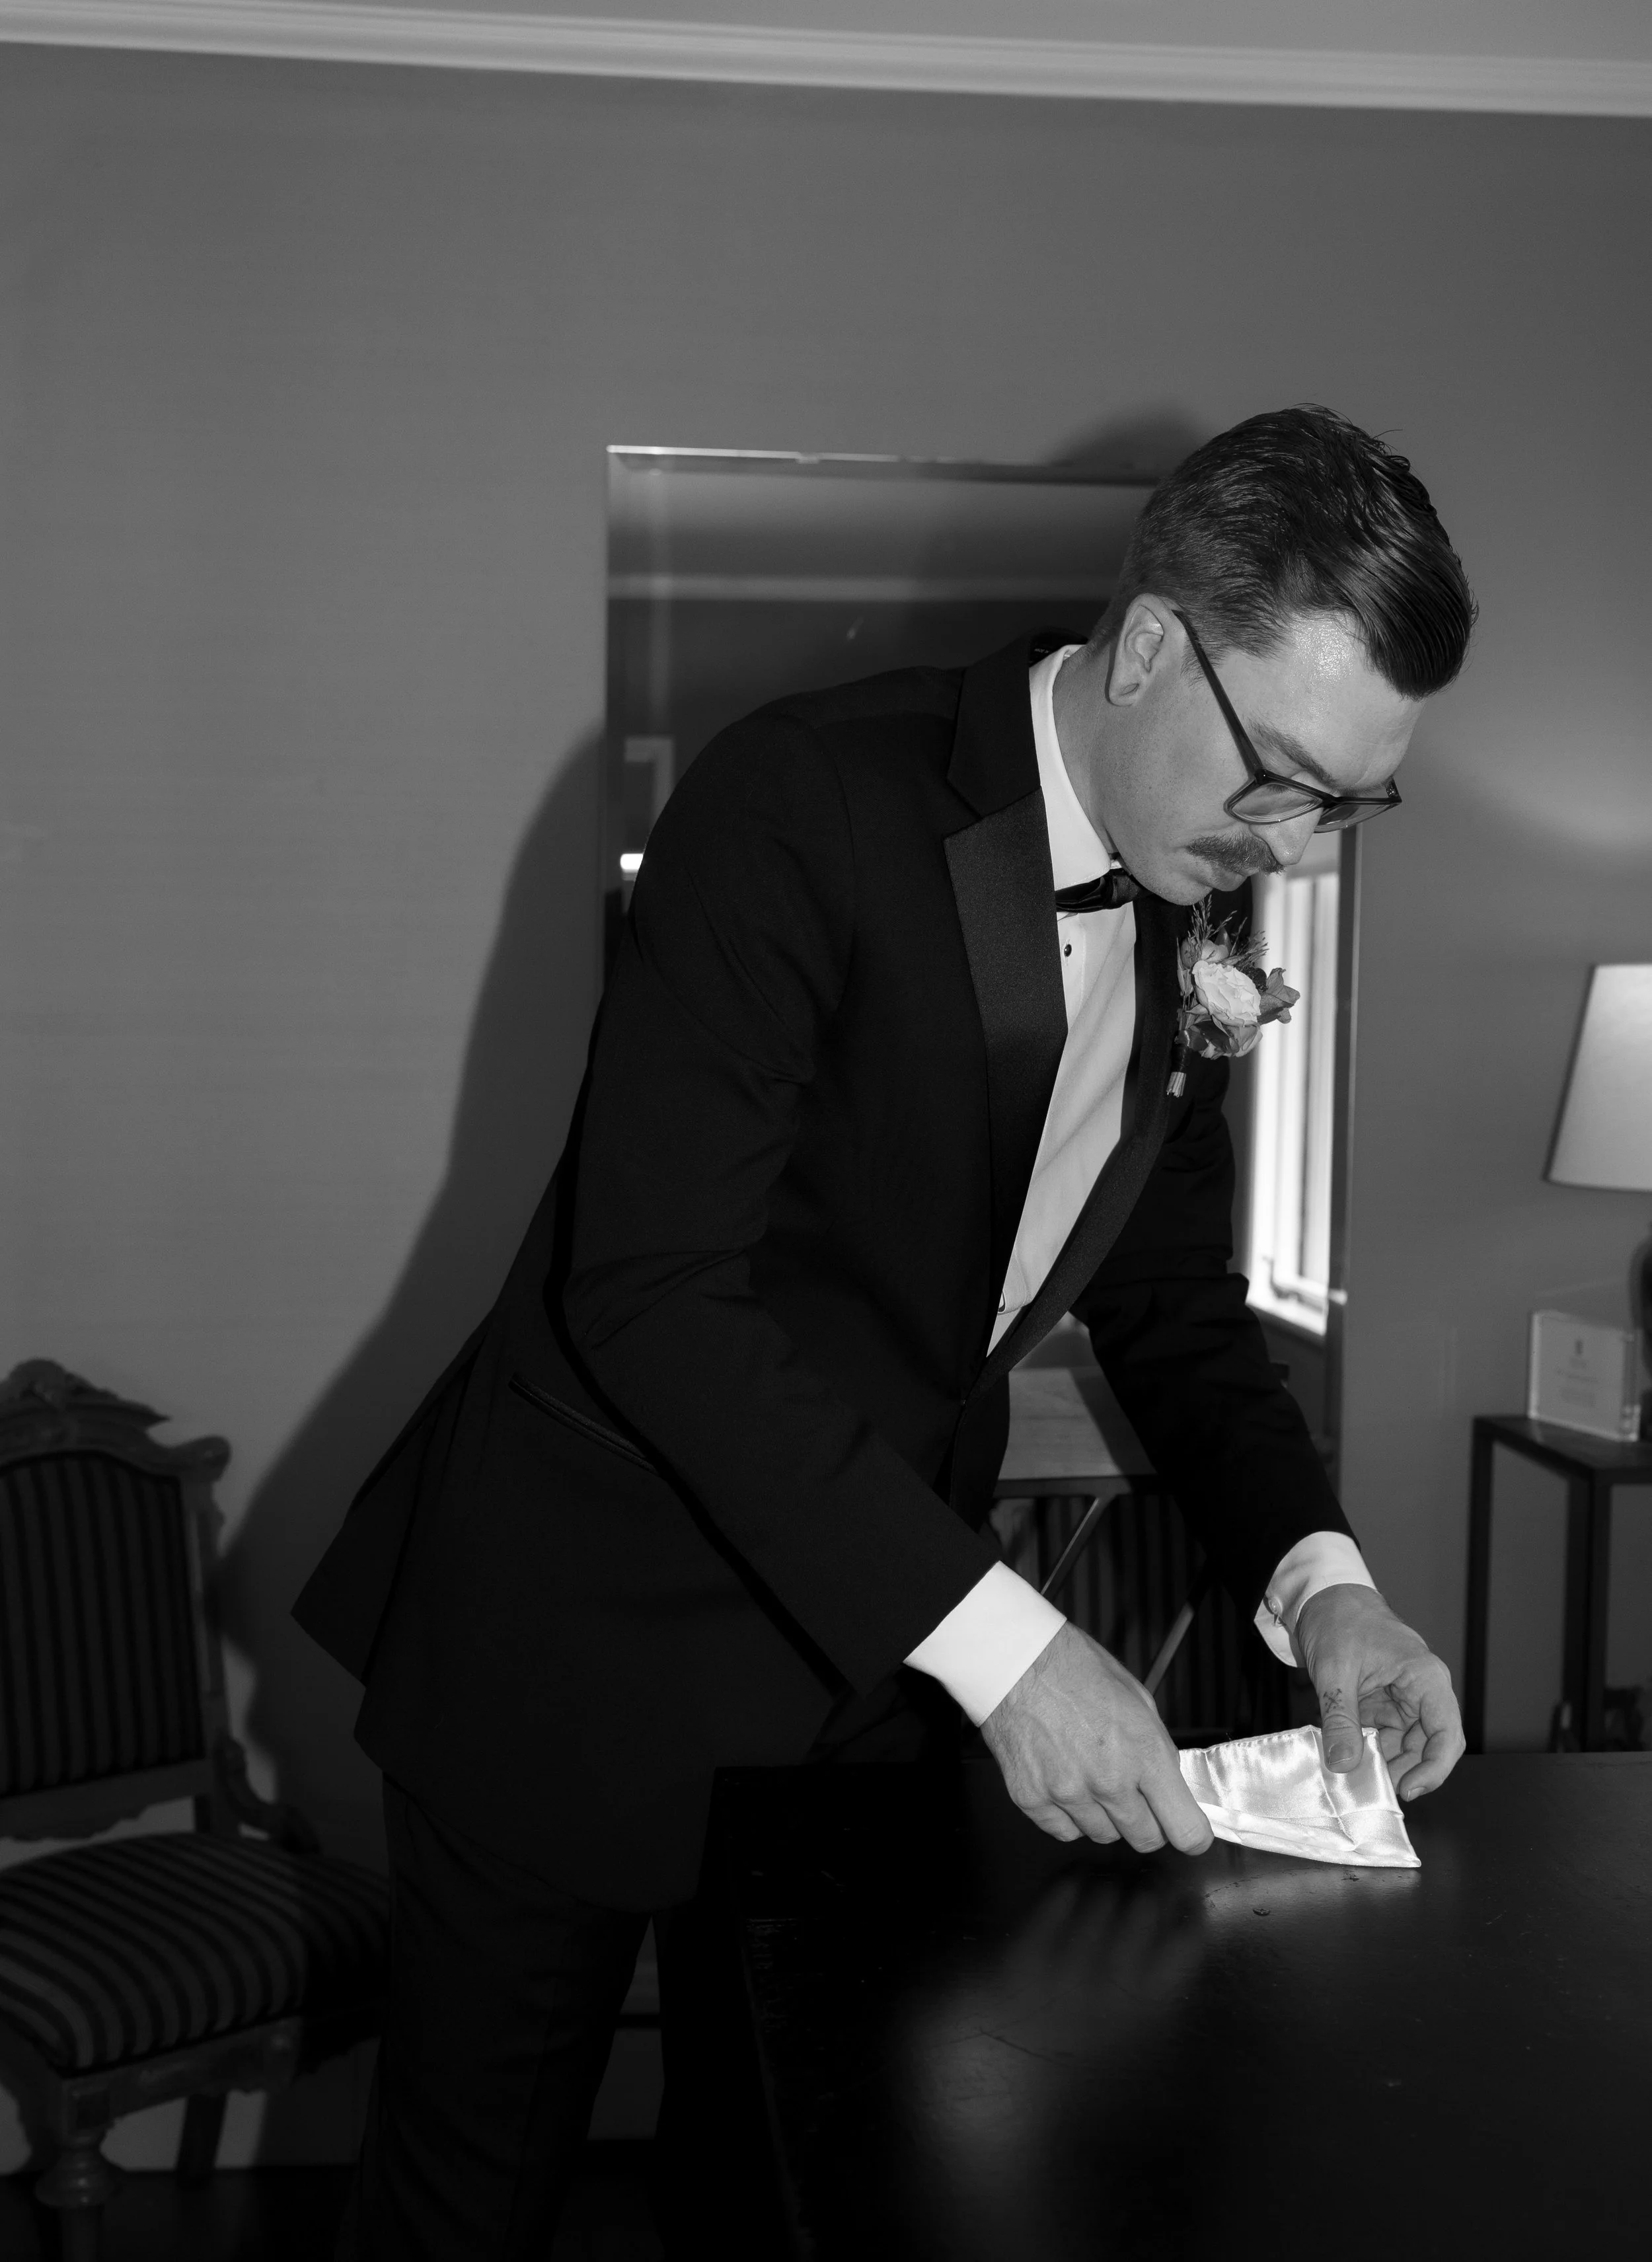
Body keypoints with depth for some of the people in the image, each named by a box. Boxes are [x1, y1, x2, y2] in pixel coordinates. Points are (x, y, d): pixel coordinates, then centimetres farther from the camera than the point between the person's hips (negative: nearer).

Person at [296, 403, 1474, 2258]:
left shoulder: (1197, 894, 1)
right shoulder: (808, 803, -22)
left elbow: (1170, 1288, 9)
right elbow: (652, 1289, -28)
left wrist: (1314, 1577, -7)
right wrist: (991, 1635, -31)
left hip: (866, 1664, 6)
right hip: (592, 1643, -6)